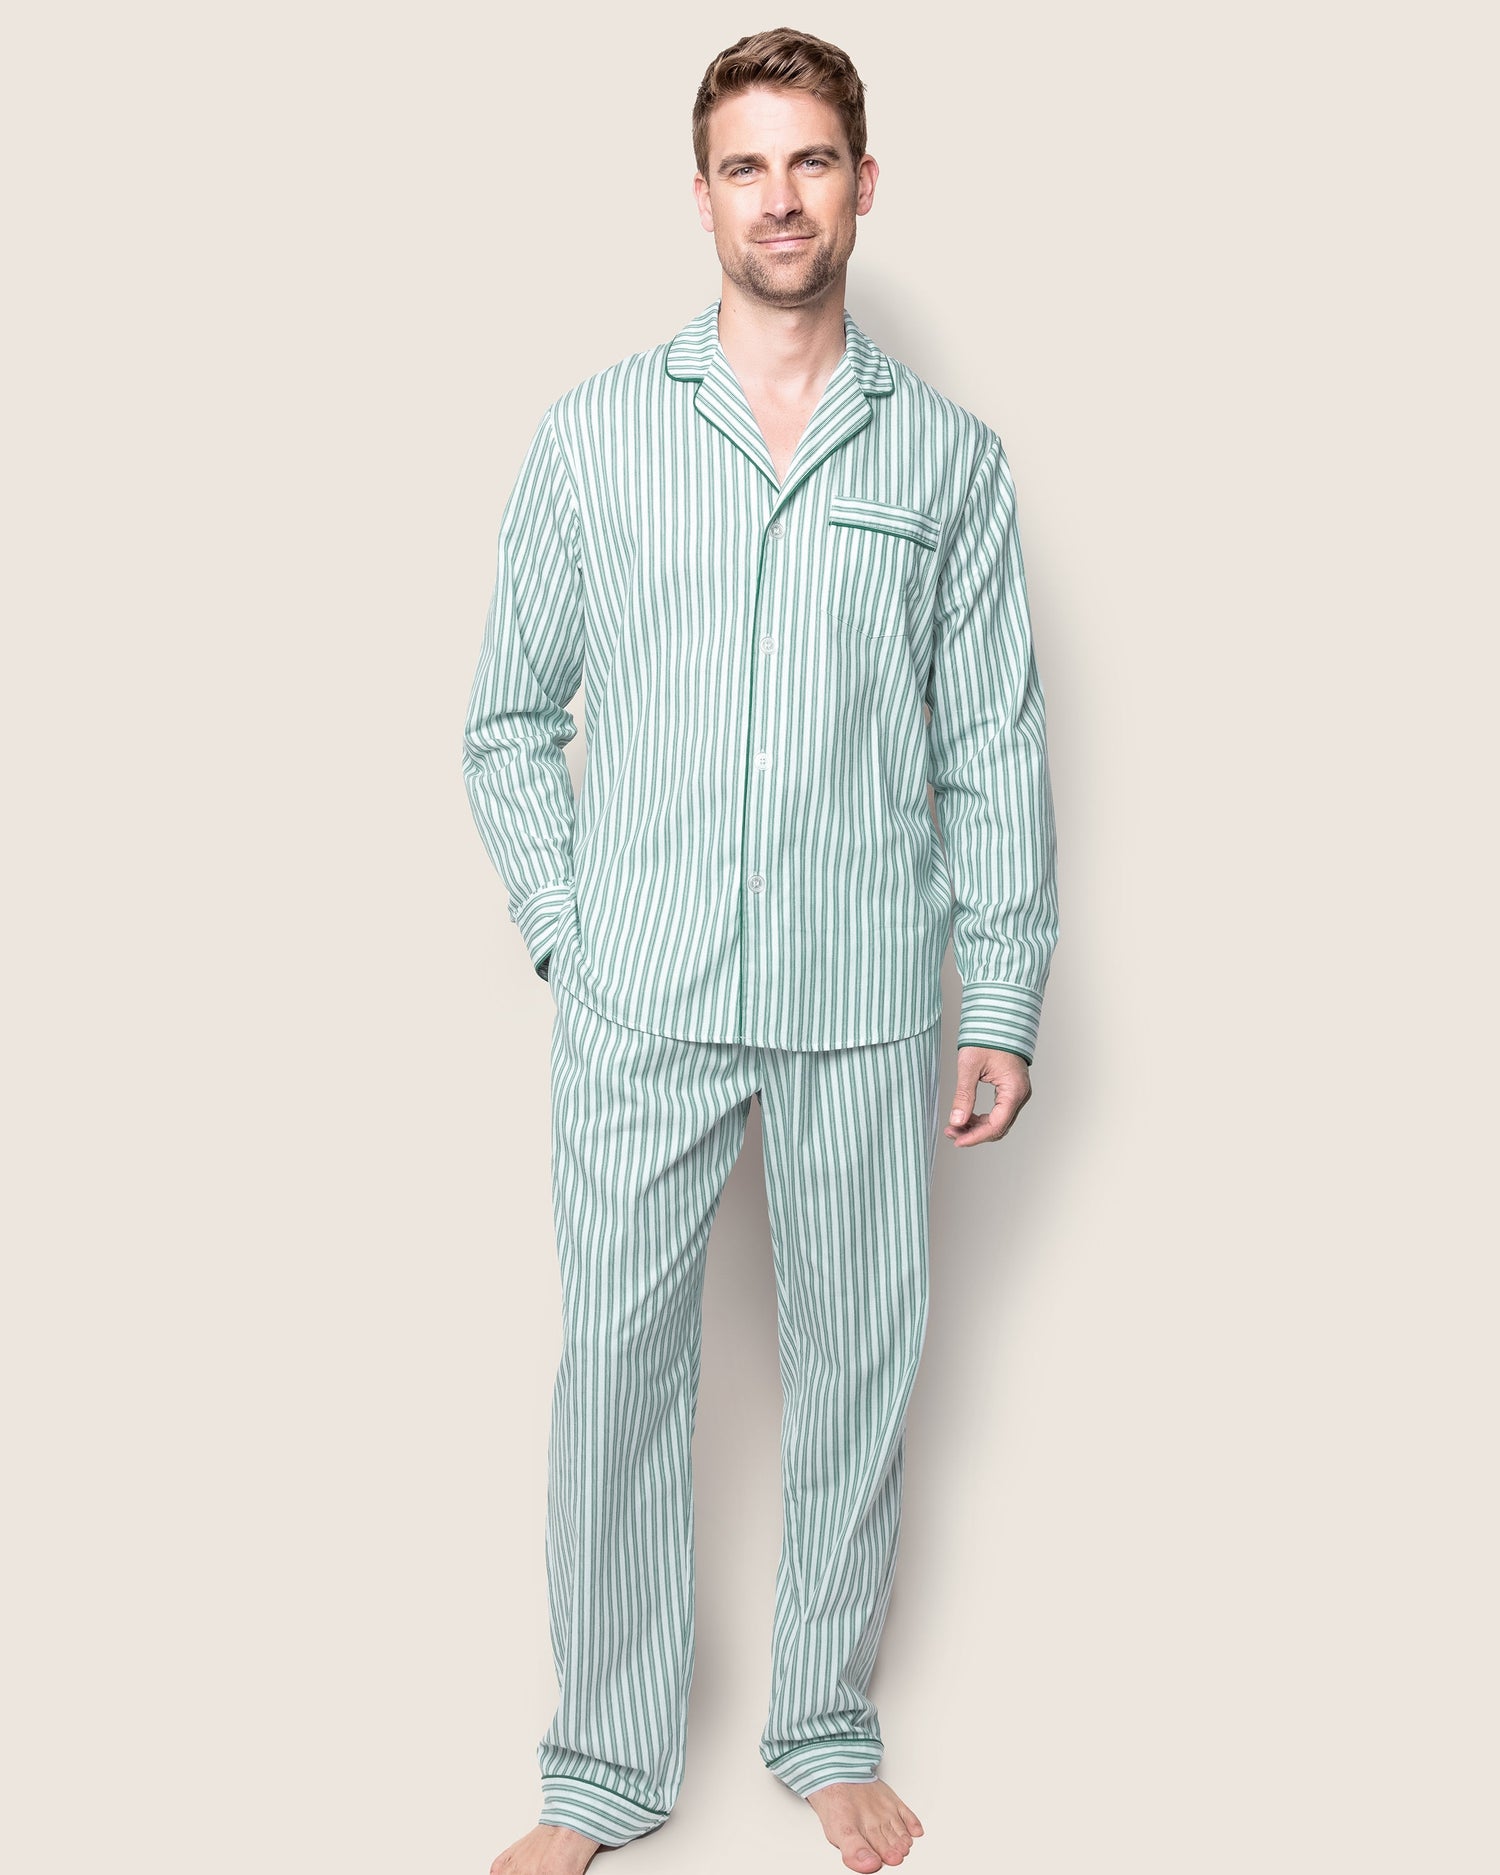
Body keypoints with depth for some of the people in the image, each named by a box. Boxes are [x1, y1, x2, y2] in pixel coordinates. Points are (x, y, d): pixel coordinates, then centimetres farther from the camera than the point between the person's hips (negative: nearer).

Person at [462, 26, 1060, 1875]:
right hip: (638, 1002, 0)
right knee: (617, 1365, 4)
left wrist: (1003, 1000, 1)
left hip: (865, 1002, 1)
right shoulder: (592, 433, 4)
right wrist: (562, 928, -1)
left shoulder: (948, 455, 5)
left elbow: (996, 747, 5)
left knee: (858, 1363, 10)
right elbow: (509, 715, 8)